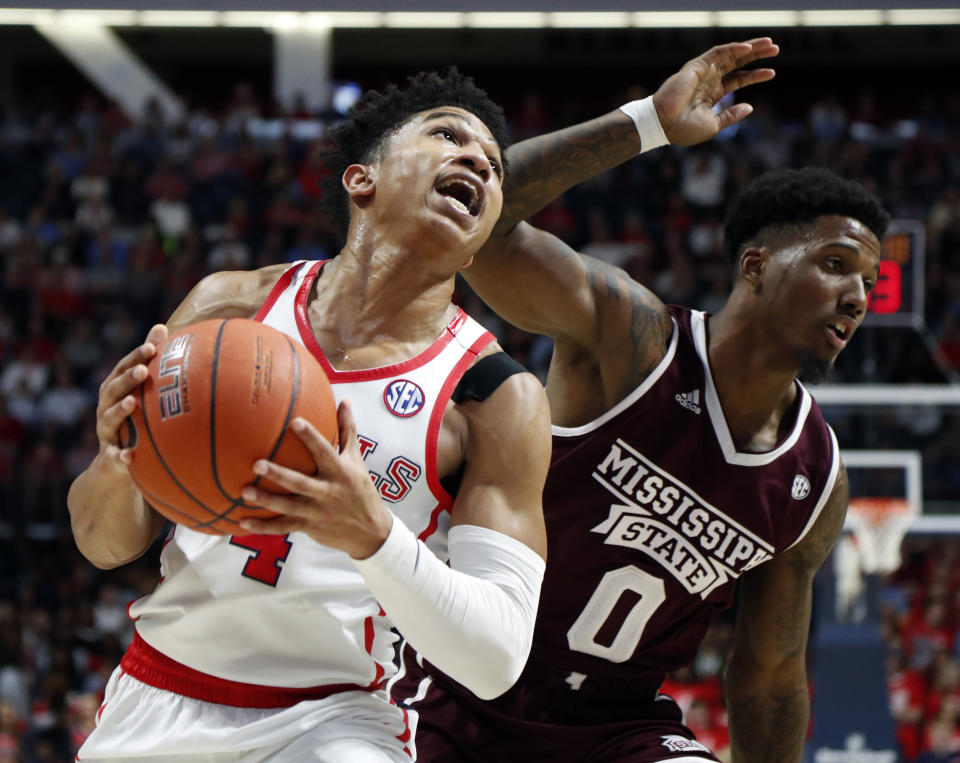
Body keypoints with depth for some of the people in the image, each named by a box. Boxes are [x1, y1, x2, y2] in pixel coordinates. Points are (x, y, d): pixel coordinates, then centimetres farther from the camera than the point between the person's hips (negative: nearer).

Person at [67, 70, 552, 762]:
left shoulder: (498, 397, -6)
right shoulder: (231, 308, 1)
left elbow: (497, 659, -13)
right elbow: (107, 544, 7)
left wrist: (372, 536, -29)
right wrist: (117, 465, -16)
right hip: (154, 703, 3)